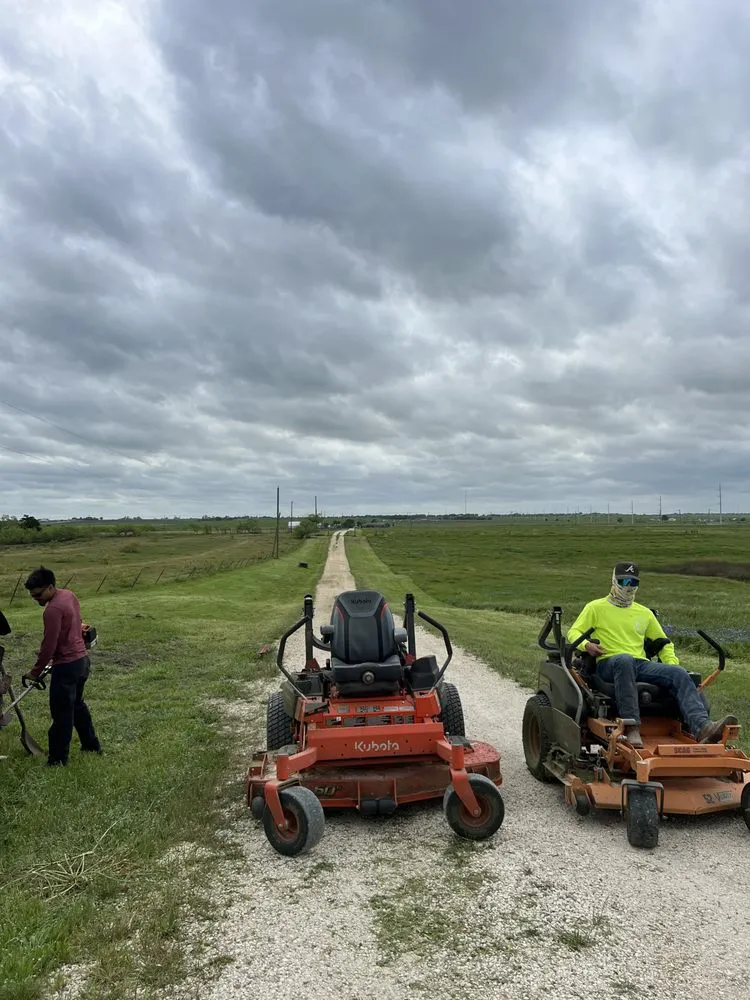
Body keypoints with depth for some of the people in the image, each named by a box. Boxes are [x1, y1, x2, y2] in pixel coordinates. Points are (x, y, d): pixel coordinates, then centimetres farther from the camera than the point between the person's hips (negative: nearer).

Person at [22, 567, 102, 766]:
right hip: (81, 660, 10)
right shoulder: (69, 595, 6)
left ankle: (58, 758, 13)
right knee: (77, 705, 23)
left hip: (67, 666, -10)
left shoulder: (53, 609, -23)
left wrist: (35, 672, -8)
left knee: (62, 713, 2)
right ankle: (91, 744, 33)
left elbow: (49, 646, -19)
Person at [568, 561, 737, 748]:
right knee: (624, 660, -40)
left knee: (679, 673, -22)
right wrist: (586, 645, -15)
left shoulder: (645, 613, 25)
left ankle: (702, 727, -40)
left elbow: (663, 641, 31)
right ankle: (632, 726, -46)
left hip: (641, 664, 5)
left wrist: (672, 662, 11)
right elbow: (573, 632, 8)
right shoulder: (596, 607, 13)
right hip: (609, 663, -4)